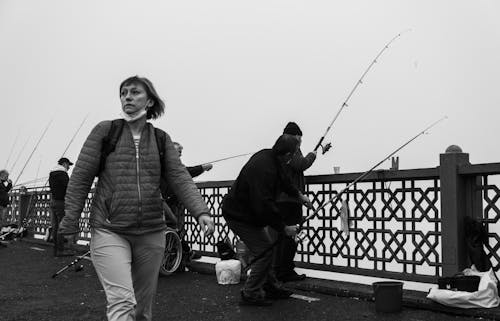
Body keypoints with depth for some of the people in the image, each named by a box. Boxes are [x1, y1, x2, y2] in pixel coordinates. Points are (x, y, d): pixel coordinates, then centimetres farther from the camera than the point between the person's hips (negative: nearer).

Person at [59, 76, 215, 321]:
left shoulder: (161, 139, 8)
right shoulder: (105, 131, 1)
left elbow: (180, 179, -1)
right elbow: (81, 178, 1)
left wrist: (201, 211, -17)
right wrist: (70, 222, -4)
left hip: (151, 233, 3)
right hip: (109, 231, -3)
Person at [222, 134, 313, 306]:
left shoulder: (269, 157, -1)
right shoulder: (263, 169, -33)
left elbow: (282, 179, 22)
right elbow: (264, 207, -34)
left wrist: (299, 194, 25)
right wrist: (284, 228, -25)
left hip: (249, 212, 10)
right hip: (239, 216, -10)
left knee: (265, 248, 16)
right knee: (265, 250, -9)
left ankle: (271, 287, 28)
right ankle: (250, 294, 1)